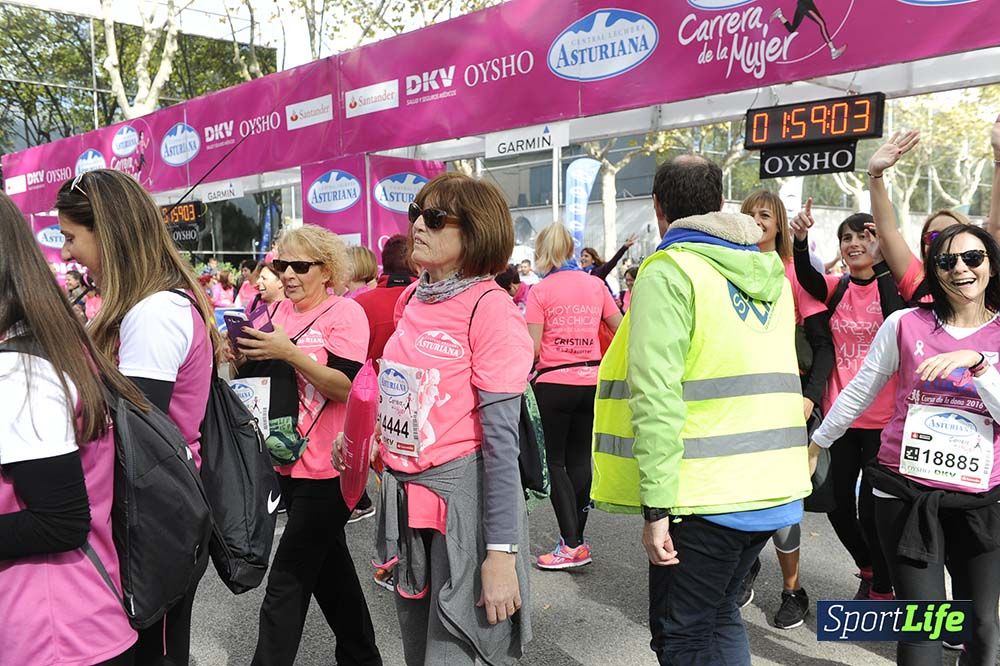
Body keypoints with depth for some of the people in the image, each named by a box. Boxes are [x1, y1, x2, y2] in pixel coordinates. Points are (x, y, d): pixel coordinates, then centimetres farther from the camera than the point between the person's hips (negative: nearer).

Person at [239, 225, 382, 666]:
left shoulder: (346, 313, -12)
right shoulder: (283, 309, 9)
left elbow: (345, 387, -20)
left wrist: (289, 352, -27)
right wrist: (249, 352, -5)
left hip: (328, 467, -8)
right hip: (289, 460, 8)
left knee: (287, 582, -3)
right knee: (329, 565, 20)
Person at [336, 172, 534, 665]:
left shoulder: (490, 308, -15)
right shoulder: (412, 299, 6)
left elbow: (500, 439, -18)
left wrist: (501, 552, -19)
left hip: (465, 495, -7)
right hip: (405, 495, 7)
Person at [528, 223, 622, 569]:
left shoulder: (540, 290, -8)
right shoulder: (595, 284, 5)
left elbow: (533, 348, -12)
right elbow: (622, 329, 7)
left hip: (554, 383, -4)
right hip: (591, 381, 4)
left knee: (556, 460, 6)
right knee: (580, 459, 13)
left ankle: (571, 544, 4)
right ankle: (577, 538, 20)